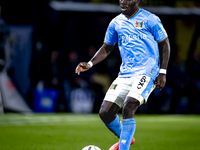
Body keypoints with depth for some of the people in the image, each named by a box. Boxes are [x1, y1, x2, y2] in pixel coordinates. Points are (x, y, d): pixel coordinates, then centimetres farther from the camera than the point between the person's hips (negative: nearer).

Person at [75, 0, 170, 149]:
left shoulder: (150, 19, -3)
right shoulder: (116, 23, 11)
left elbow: (164, 44, 3)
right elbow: (107, 48, 21)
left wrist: (162, 72, -3)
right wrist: (90, 64, 8)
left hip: (146, 72, -6)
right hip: (125, 74, 6)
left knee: (128, 108, -28)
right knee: (105, 113, -2)